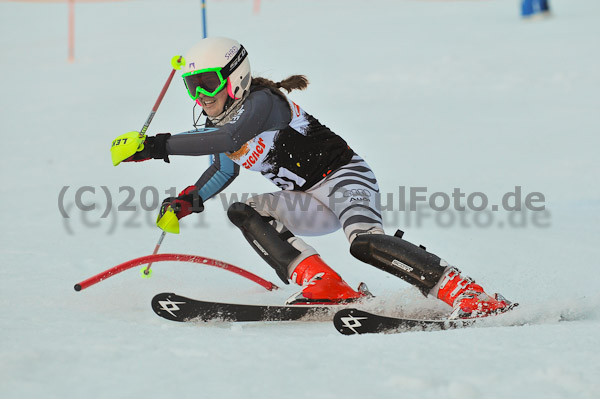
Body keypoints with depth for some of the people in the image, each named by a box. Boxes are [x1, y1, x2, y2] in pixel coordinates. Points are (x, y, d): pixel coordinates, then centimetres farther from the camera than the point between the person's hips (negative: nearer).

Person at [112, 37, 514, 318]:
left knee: (364, 241, -33)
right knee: (244, 212, -9)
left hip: (345, 178, -9)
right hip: (312, 205, 9)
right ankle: (326, 286, -20)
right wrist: (188, 201, 8)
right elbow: (224, 169, 27)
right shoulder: (219, 124, 8)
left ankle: (464, 292, -36)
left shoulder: (262, 102, -19)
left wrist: (159, 145, -39)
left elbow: (232, 138, -39)